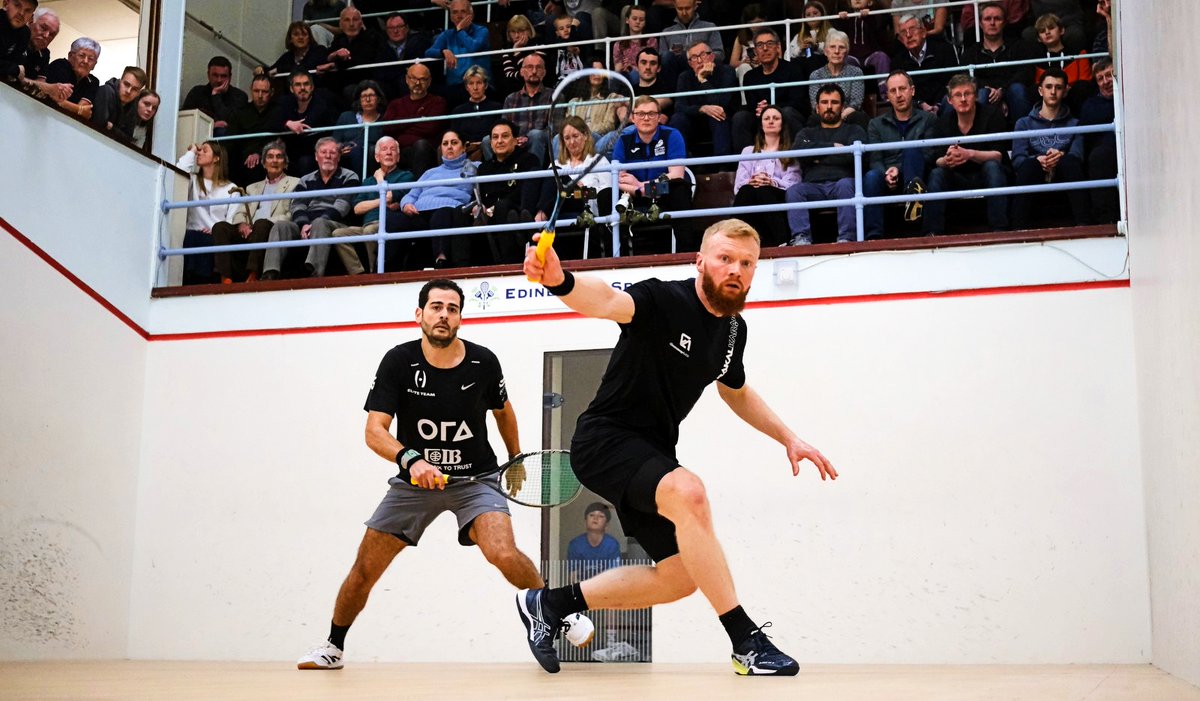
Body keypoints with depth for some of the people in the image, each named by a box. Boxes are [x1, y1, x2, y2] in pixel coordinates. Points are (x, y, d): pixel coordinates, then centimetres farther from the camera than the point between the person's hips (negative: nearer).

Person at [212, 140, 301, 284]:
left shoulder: (294, 183, 17)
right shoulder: (253, 187, 32)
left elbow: (293, 215, 2)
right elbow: (239, 213, 22)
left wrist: (268, 222, -14)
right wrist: (242, 224, -4)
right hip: (248, 233, 5)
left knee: (261, 223, -36)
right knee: (220, 226, -21)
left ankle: (252, 277, -44)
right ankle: (226, 279, -34)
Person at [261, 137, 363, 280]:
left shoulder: (349, 178, 12)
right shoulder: (306, 181, 25)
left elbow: (342, 206, -4)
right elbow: (297, 206, 11)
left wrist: (314, 224, -17)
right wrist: (303, 224, -14)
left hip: (336, 225, -4)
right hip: (305, 225, 4)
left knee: (319, 223, -37)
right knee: (280, 225, -24)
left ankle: (313, 273, -59)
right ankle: (270, 276, -41)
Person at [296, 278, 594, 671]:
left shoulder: (483, 362, -9)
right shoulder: (398, 362, -13)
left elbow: (503, 411, 13)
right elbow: (374, 430, -20)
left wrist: (516, 458, 22)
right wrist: (410, 459, -38)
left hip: (475, 478, -1)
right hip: (414, 480, 1)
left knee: (504, 555, -27)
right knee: (364, 570, 4)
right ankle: (333, 648, 28)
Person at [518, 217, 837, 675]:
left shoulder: (733, 329, 5)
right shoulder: (665, 300, -19)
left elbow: (735, 391, 25)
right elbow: (609, 301, -41)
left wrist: (788, 438, 18)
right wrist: (560, 280, -63)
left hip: (654, 452, 9)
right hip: (605, 439, -9)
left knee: (682, 575, 8)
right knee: (689, 492, -36)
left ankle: (551, 603, 21)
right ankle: (746, 641, -28)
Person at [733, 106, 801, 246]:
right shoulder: (748, 151, 27)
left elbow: (792, 183, 3)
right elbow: (738, 184, 11)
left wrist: (772, 182, -19)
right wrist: (751, 182, -15)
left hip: (778, 198, -1)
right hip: (750, 198, 1)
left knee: (763, 191, -36)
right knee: (746, 190, -34)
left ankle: (782, 241, -44)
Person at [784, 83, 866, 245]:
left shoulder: (854, 130, 22)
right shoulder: (807, 133, 30)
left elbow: (852, 154, -2)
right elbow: (798, 149, 4)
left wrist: (818, 157, 6)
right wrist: (833, 147, 2)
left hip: (842, 182, -2)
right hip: (814, 187, 2)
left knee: (845, 184, -36)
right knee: (793, 190, -29)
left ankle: (846, 238, -43)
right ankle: (801, 238, -42)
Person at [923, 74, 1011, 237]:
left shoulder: (992, 114, -10)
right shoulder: (944, 121, -1)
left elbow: (998, 155, -19)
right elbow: (936, 160, -8)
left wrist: (970, 154, -38)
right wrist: (946, 161, -35)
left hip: (989, 175, -3)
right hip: (959, 179, 3)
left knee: (992, 166, -33)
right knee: (936, 173, -23)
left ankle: (999, 229, -38)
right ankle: (933, 233, -28)